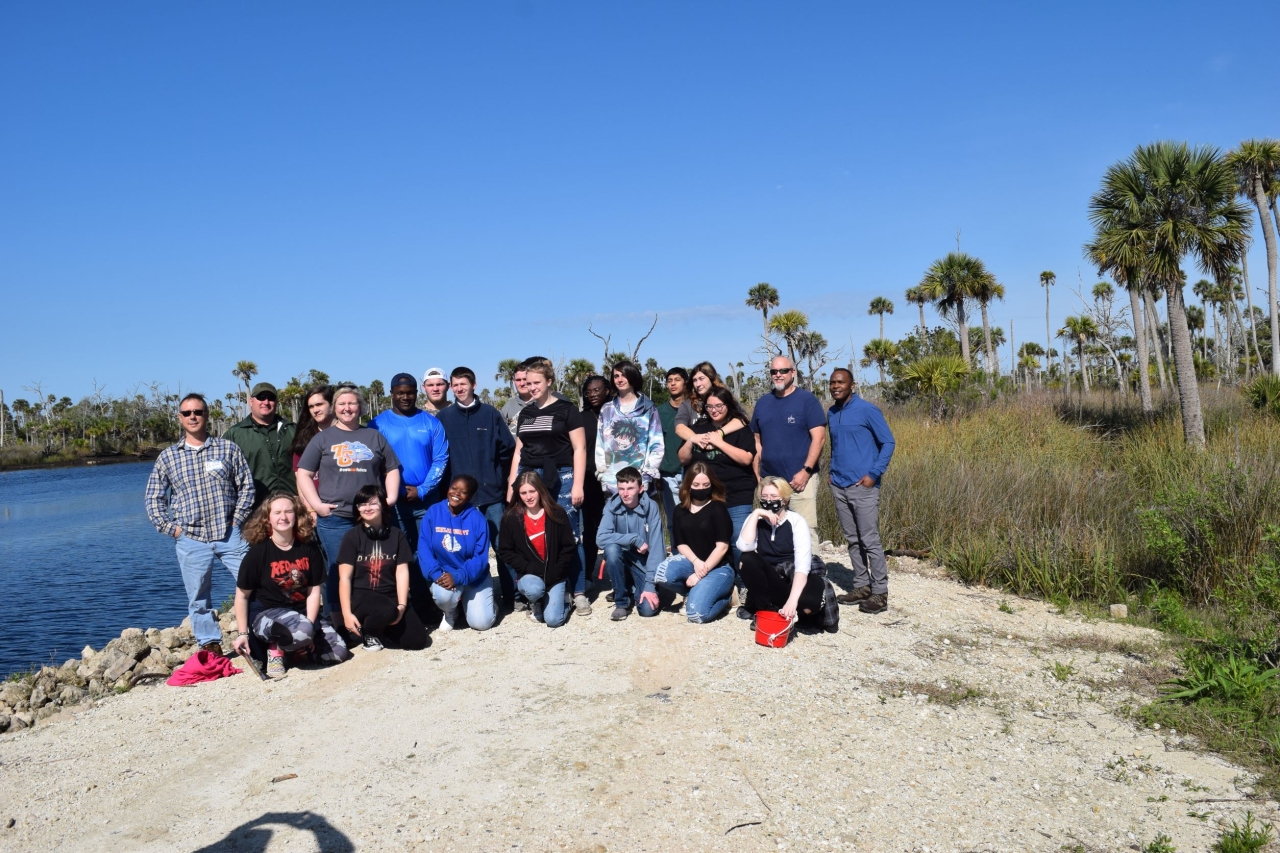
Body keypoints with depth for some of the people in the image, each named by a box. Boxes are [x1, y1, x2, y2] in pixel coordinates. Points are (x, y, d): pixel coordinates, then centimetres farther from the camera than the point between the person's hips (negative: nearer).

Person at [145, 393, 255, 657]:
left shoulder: (228, 449, 4)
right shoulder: (167, 456, 6)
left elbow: (246, 486, 5)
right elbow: (154, 498, 10)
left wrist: (237, 519, -3)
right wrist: (171, 528, 0)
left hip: (229, 535, -1)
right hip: (190, 540, 1)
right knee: (198, 597, 6)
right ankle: (210, 645, 18)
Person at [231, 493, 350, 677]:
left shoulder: (309, 549, -3)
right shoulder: (258, 552, -11)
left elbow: (314, 591, -2)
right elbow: (242, 595, -4)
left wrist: (309, 623, -14)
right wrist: (242, 633, -7)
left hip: (302, 612, 5)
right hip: (265, 613, -4)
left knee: (339, 653, -10)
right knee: (302, 631, -37)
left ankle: (294, 644, 14)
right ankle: (275, 649, -5)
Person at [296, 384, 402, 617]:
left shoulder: (374, 436, 14)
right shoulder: (323, 438, 9)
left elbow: (392, 469, 15)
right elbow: (303, 473, 5)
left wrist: (391, 498, 0)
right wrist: (317, 504, -6)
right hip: (334, 519, -2)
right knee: (339, 572, 1)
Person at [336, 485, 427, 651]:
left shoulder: (397, 535, 5)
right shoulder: (352, 536, -2)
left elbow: (402, 572, 0)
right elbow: (345, 577, -6)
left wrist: (402, 605, -12)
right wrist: (347, 613, -14)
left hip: (391, 595, 4)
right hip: (361, 595, -3)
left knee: (417, 640, -12)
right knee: (387, 610, -37)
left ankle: (379, 625, 16)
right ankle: (368, 631, -1)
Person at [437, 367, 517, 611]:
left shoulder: (490, 414, 3)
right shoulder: (444, 417, 5)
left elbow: (508, 448, 6)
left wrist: (499, 477, 4)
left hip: (492, 494, -1)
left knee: (503, 546, 3)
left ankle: (511, 597, 10)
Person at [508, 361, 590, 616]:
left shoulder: (566, 409, 0)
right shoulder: (525, 413, 15)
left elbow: (579, 448, -3)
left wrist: (578, 484, -10)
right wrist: (511, 485, 13)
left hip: (561, 478, -5)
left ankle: (579, 593, 2)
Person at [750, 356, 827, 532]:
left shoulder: (807, 399, -3)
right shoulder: (762, 403, 12)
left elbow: (819, 438, -9)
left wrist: (806, 471, -15)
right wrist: (756, 474, 9)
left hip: (800, 479, -5)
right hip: (768, 481, 5)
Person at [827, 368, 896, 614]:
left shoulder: (867, 410, -8)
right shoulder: (831, 413, 11)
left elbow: (888, 442, -6)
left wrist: (873, 474, -13)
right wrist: (833, 471, 14)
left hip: (862, 487, -6)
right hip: (839, 487, 6)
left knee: (870, 541, -5)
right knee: (852, 540, 11)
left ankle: (880, 593, 1)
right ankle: (861, 586, 19)